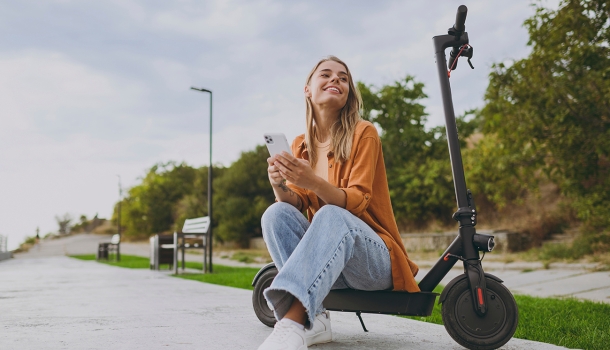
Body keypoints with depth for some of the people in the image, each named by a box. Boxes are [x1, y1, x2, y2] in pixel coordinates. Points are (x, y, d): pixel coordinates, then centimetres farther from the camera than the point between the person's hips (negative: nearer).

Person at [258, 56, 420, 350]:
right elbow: (296, 202, 0)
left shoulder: (363, 133, -5)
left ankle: (292, 321, -50)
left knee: (332, 216, -35)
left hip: (373, 259, -4)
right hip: (325, 261, 4)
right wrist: (279, 186, -24)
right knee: (277, 213, -22)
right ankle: (314, 320, -29)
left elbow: (357, 201, -15)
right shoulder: (300, 145, 9)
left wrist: (314, 183, -34)